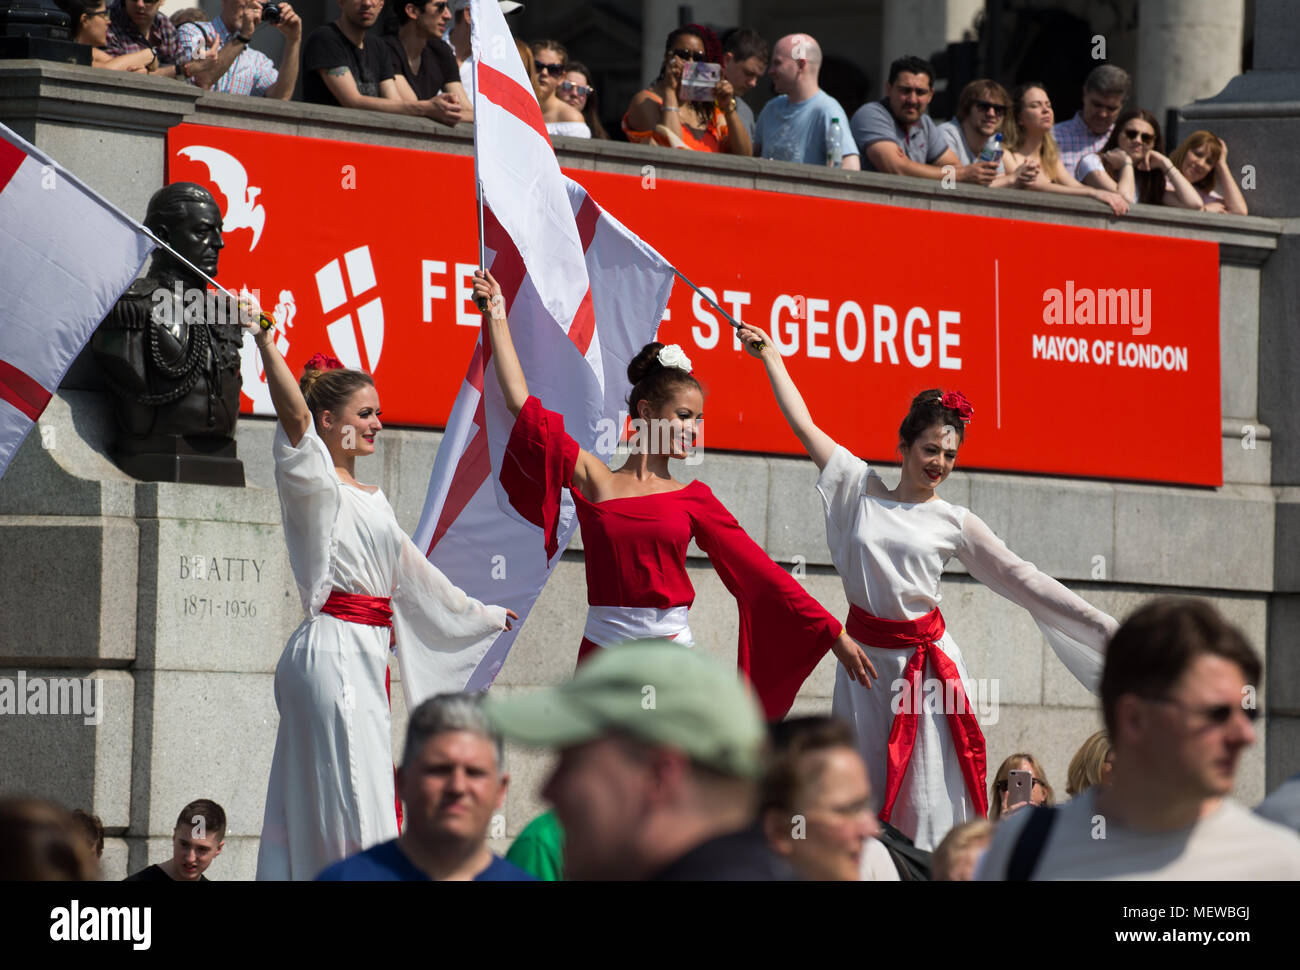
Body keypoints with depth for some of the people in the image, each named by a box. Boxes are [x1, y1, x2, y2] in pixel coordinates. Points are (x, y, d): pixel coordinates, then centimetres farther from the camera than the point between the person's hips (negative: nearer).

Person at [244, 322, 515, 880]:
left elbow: (412, 570, 32)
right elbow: (295, 416, -23)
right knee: (352, 810, -14)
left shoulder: (371, 499, 21)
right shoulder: (314, 485, -5)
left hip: (365, 656, 9)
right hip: (333, 651, -9)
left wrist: (479, 614, 41)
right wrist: (266, 346, -36)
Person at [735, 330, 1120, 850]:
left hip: (927, 659, -1)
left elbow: (1021, 578, 4)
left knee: (930, 797, -5)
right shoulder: (861, 489, 6)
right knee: (861, 790, 1)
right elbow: (804, 424, 11)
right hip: (866, 656, 1)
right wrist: (770, 356, 15)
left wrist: (1101, 624, 0)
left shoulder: (954, 522, 4)